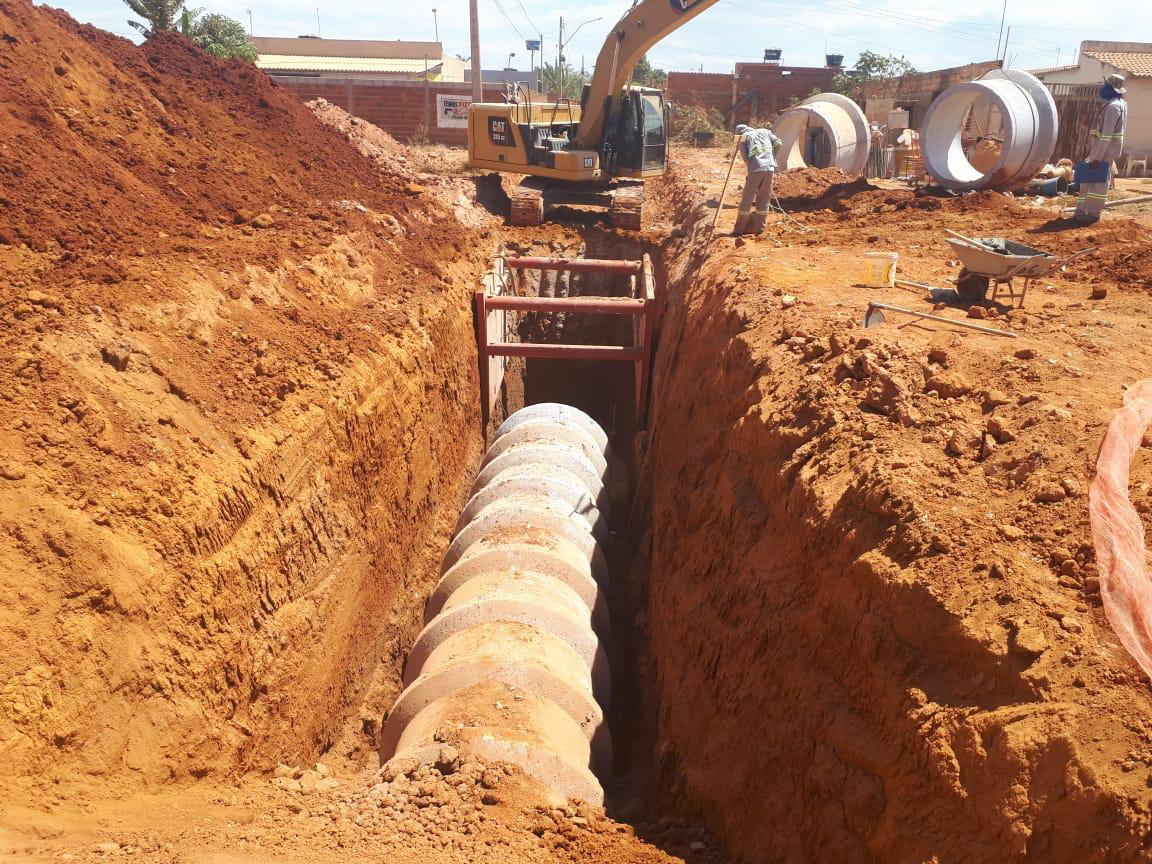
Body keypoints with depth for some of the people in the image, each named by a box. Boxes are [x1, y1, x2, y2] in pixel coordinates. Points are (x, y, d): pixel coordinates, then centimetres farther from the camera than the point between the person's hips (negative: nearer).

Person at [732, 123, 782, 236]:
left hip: (755, 169, -3)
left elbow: (744, 156, 2)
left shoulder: (744, 137, 14)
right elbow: (778, 143, 14)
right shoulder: (765, 131, 24)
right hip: (769, 168, 4)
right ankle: (759, 227, 15)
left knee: (747, 199, 1)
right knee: (764, 199, 13)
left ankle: (738, 230, 3)